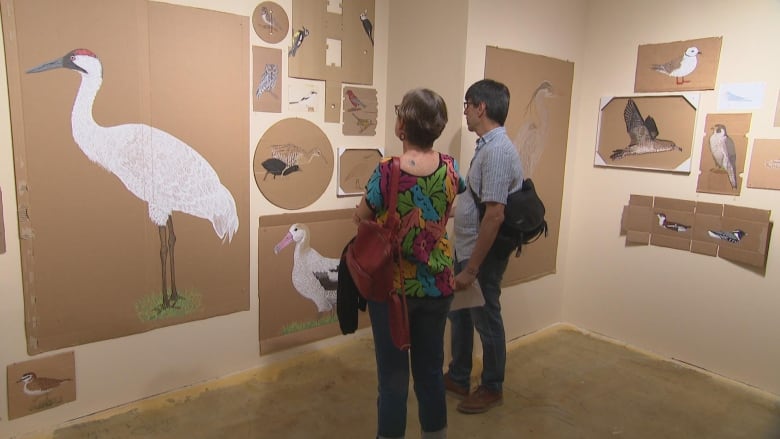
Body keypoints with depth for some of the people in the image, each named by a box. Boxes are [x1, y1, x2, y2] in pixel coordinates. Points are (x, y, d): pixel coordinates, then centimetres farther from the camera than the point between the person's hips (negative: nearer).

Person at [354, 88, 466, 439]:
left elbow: (361, 217, -3)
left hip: (393, 285, -4)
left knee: (393, 376, 10)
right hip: (438, 284, 4)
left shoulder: (386, 172, -19)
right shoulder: (450, 167, -5)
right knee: (431, 370, 19)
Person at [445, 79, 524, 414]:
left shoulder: (498, 151, -23)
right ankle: (458, 378, 38)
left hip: (482, 256, -10)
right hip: (465, 249, 10)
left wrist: (472, 267, -25)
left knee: (486, 320, 8)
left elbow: (494, 215, -27)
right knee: (458, 313, 20)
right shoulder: (487, 145, 9)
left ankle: (492, 389, 29)